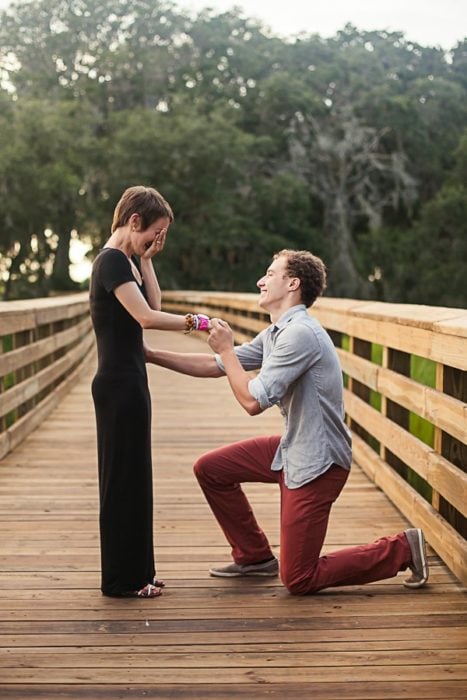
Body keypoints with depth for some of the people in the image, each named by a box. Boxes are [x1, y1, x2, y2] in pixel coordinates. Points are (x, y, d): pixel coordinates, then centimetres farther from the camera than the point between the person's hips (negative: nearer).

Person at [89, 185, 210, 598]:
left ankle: (134, 570, 25)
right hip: (120, 383, -10)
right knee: (124, 477, -2)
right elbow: (147, 317, -27)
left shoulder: (128, 260, 14)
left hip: (130, 379, 10)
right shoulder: (112, 261, -16)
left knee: (132, 475, 14)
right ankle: (122, 579, 9)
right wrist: (197, 322, -22)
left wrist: (145, 260, 4)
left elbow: (154, 304, 8)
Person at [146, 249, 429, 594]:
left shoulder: (300, 333, -23)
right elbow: (214, 366, 14)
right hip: (291, 449, 9)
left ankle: (403, 549, 9)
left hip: (317, 462, -9)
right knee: (210, 469, 12)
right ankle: (254, 556, 26)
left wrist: (226, 349, -13)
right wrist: (150, 355, 11)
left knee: (298, 580, -3)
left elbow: (253, 401, -25)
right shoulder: (275, 334, 8)